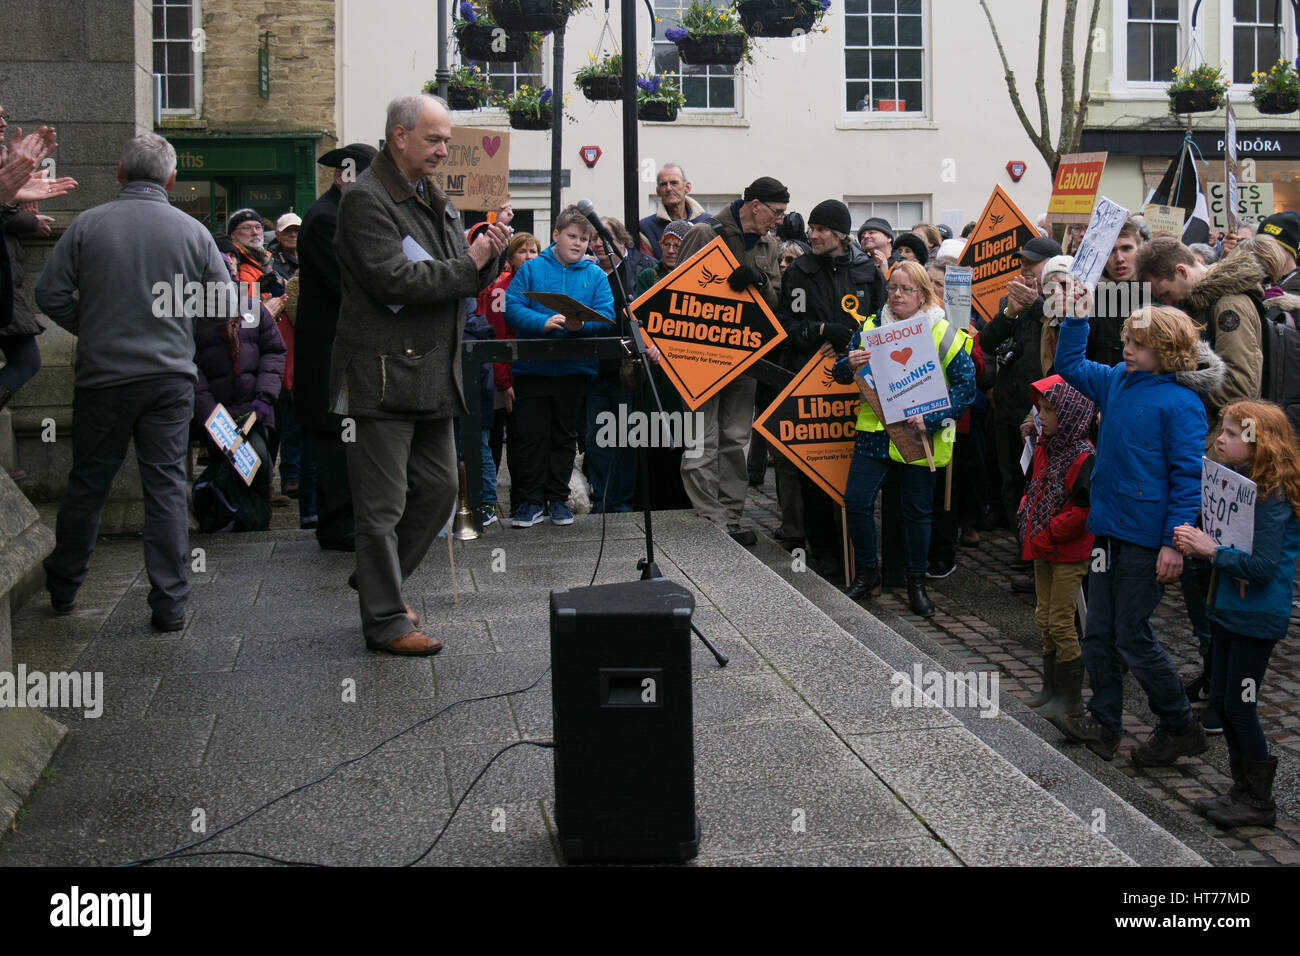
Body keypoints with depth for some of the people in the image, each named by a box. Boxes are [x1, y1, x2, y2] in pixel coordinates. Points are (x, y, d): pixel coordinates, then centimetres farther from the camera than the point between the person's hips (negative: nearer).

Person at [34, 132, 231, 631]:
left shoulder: (88, 224, -4)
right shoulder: (192, 230, -2)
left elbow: (50, 294, -4)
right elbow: (225, 306, 2)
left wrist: (89, 327, 12)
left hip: (102, 376, 0)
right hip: (171, 377, 0)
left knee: (88, 482, 13)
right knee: (166, 485, 4)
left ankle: (62, 588, 27)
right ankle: (170, 603, 4)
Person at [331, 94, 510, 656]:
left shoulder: (436, 201, 18)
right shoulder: (366, 200, -11)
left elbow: (465, 281, 20)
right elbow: (394, 279, -22)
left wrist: (488, 255, -1)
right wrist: (468, 263, -14)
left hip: (433, 374, 9)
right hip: (383, 375, -9)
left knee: (439, 489, 13)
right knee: (383, 504, -2)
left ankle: (380, 583, 30)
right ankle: (385, 620, 6)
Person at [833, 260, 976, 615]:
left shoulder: (943, 333, -4)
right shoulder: (870, 327, 7)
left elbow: (965, 385, -8)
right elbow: (840, 375, 11)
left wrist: (931, 419, -20)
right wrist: (849, 364, -15)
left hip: (919, 437, -2)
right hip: (874, 432, 3)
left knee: (917, 509, 7)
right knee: (856, 501, -5)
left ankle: (916, 582, 23)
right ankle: (867, 573, 15)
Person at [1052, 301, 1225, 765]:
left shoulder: (1180, 403, -15)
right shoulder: (1117, 381, 7)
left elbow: (1188, 477, -16)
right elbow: (1070, 364, 21)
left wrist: (1174, 542, -20)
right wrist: (1077, 318, 7)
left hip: (1145, 537, -7)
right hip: (1108, 528, 8)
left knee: (1132, 636, 0)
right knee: (1098, 633, 11)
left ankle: (1181, 727, 16)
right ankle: (1104, 722, 24)